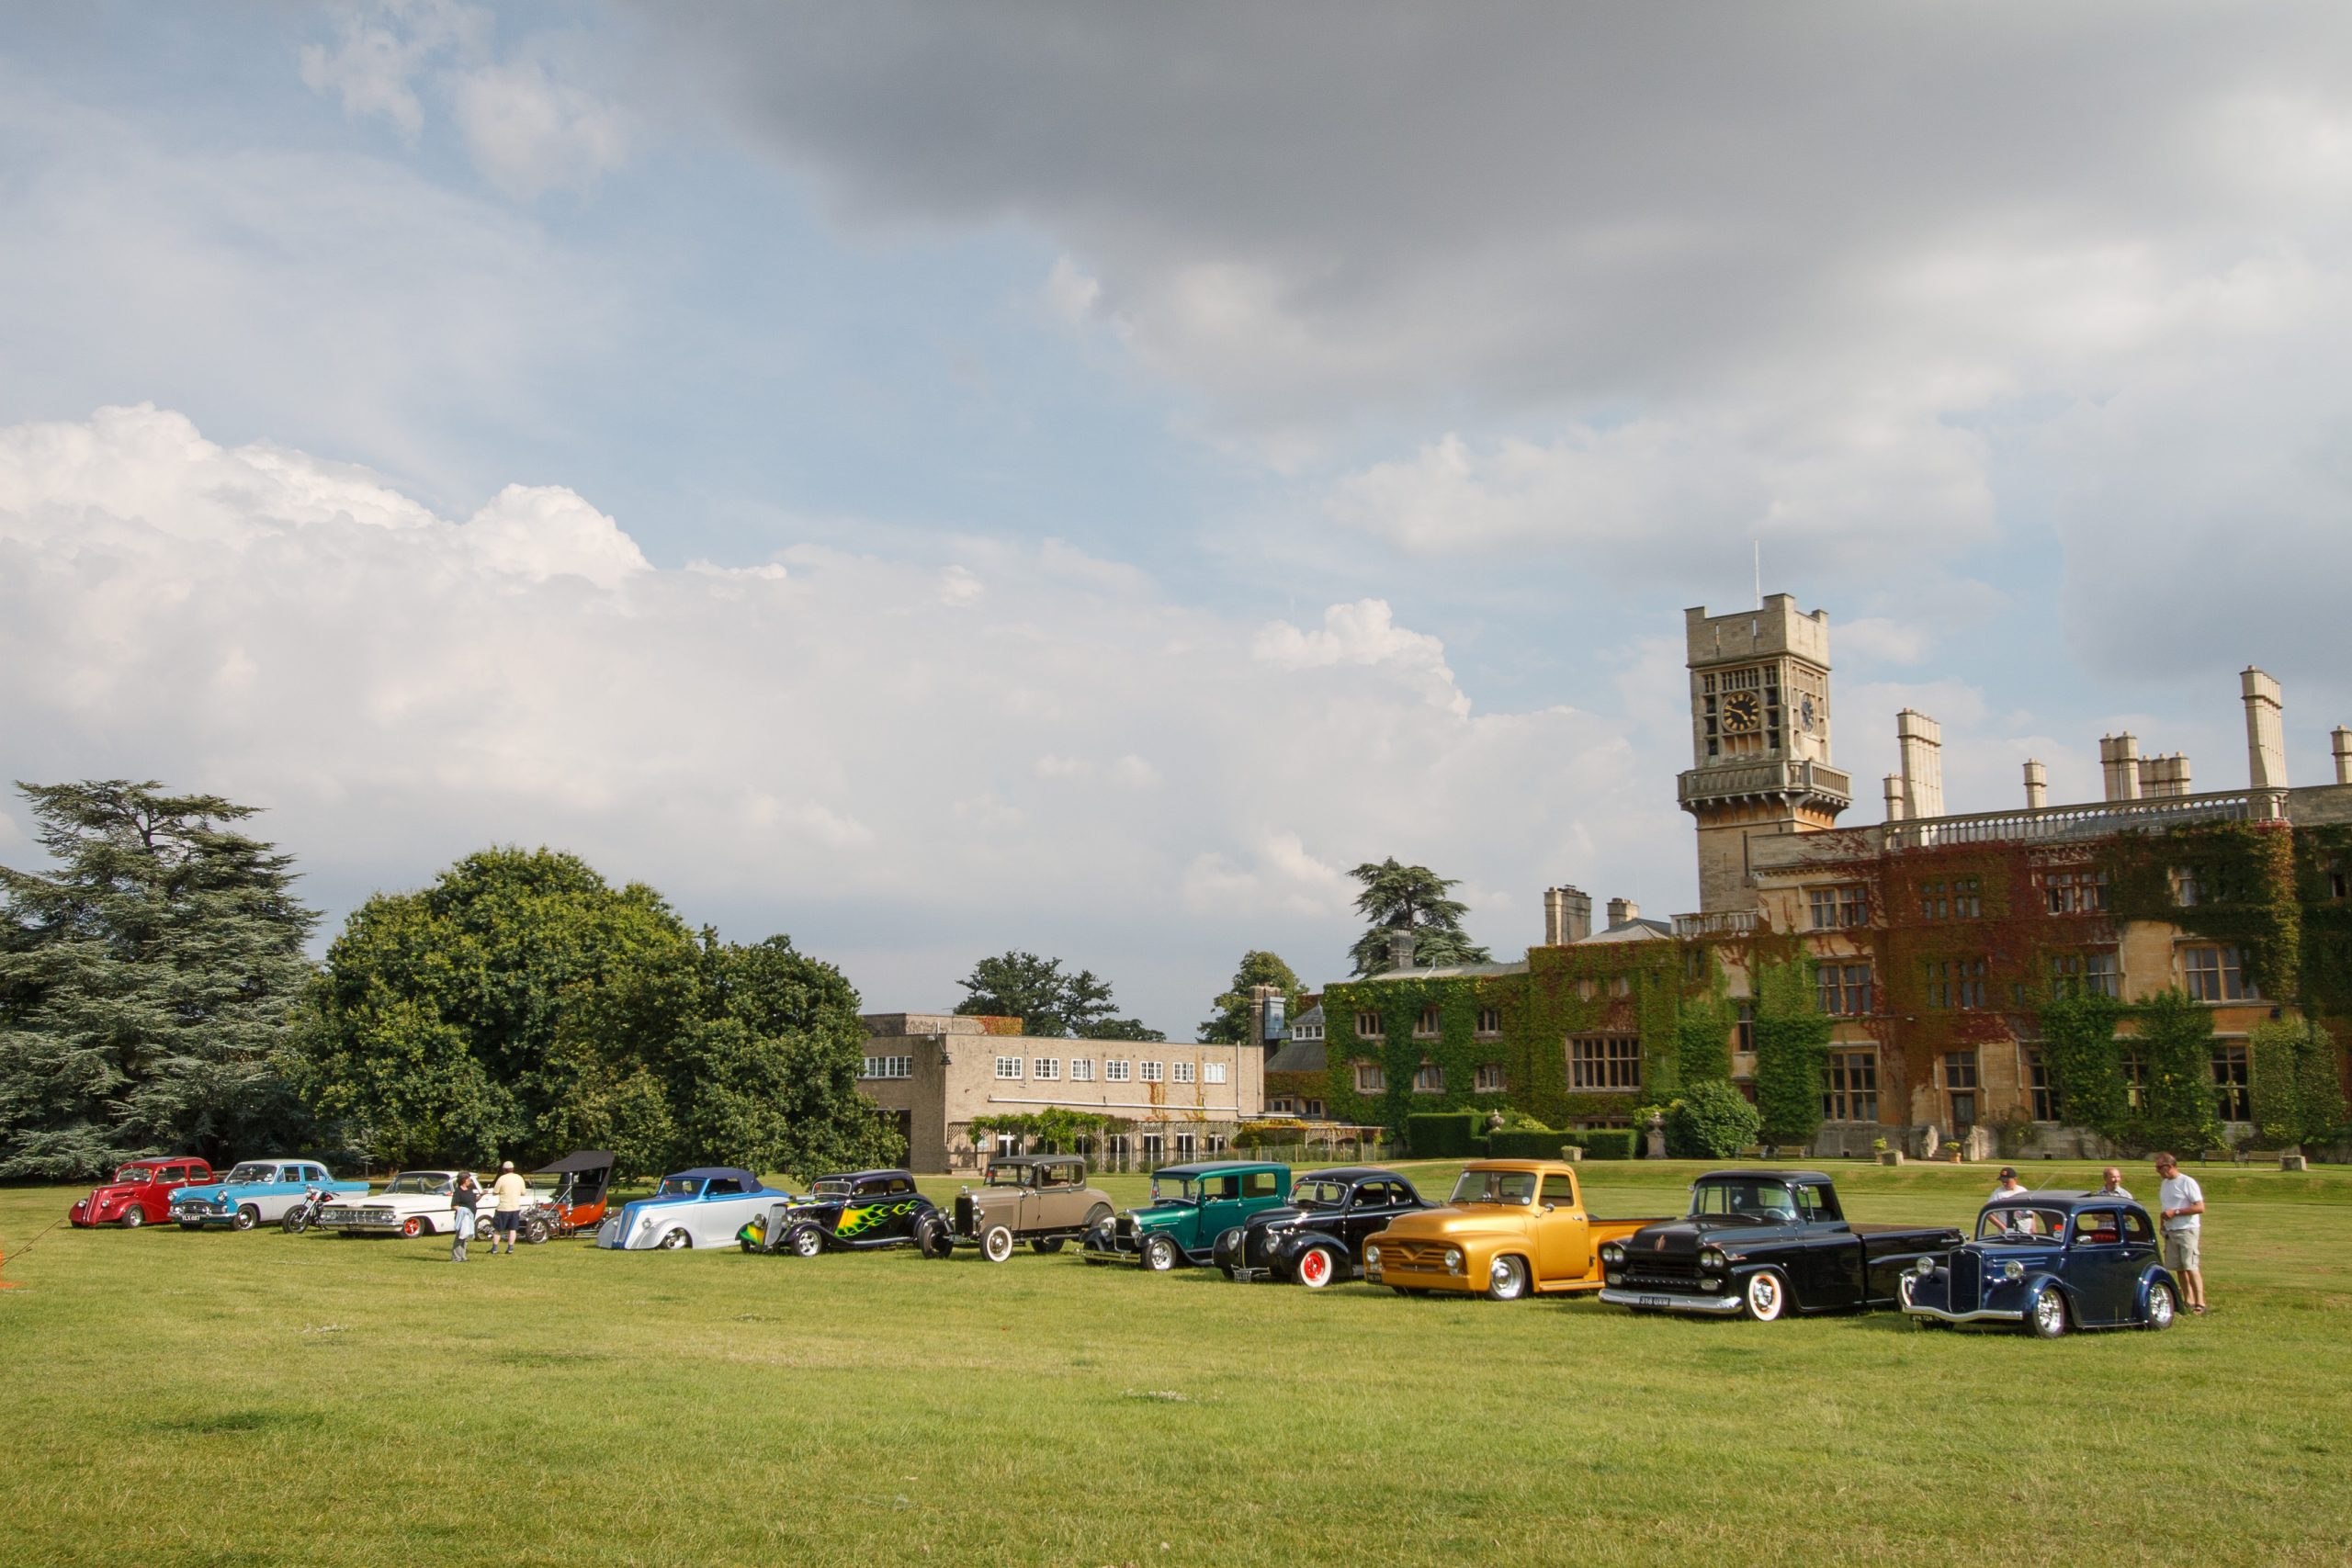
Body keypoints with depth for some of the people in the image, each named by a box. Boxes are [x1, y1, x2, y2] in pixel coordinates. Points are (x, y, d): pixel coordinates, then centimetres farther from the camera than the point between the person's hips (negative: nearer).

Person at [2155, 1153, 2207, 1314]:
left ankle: (2200, 1304, -12)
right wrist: (2162, 1224, 9)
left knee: (2191, 1267, -12)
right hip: (2170, 1231, 8)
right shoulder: (2164, 1183, 15)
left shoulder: (2187, 1182, -10)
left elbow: (2200, 1208, -15)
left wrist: (2175, 1212, -18)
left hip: (2187, 1230, -8)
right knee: (2179, 1269, 7)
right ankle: (2189, 1302, 13)